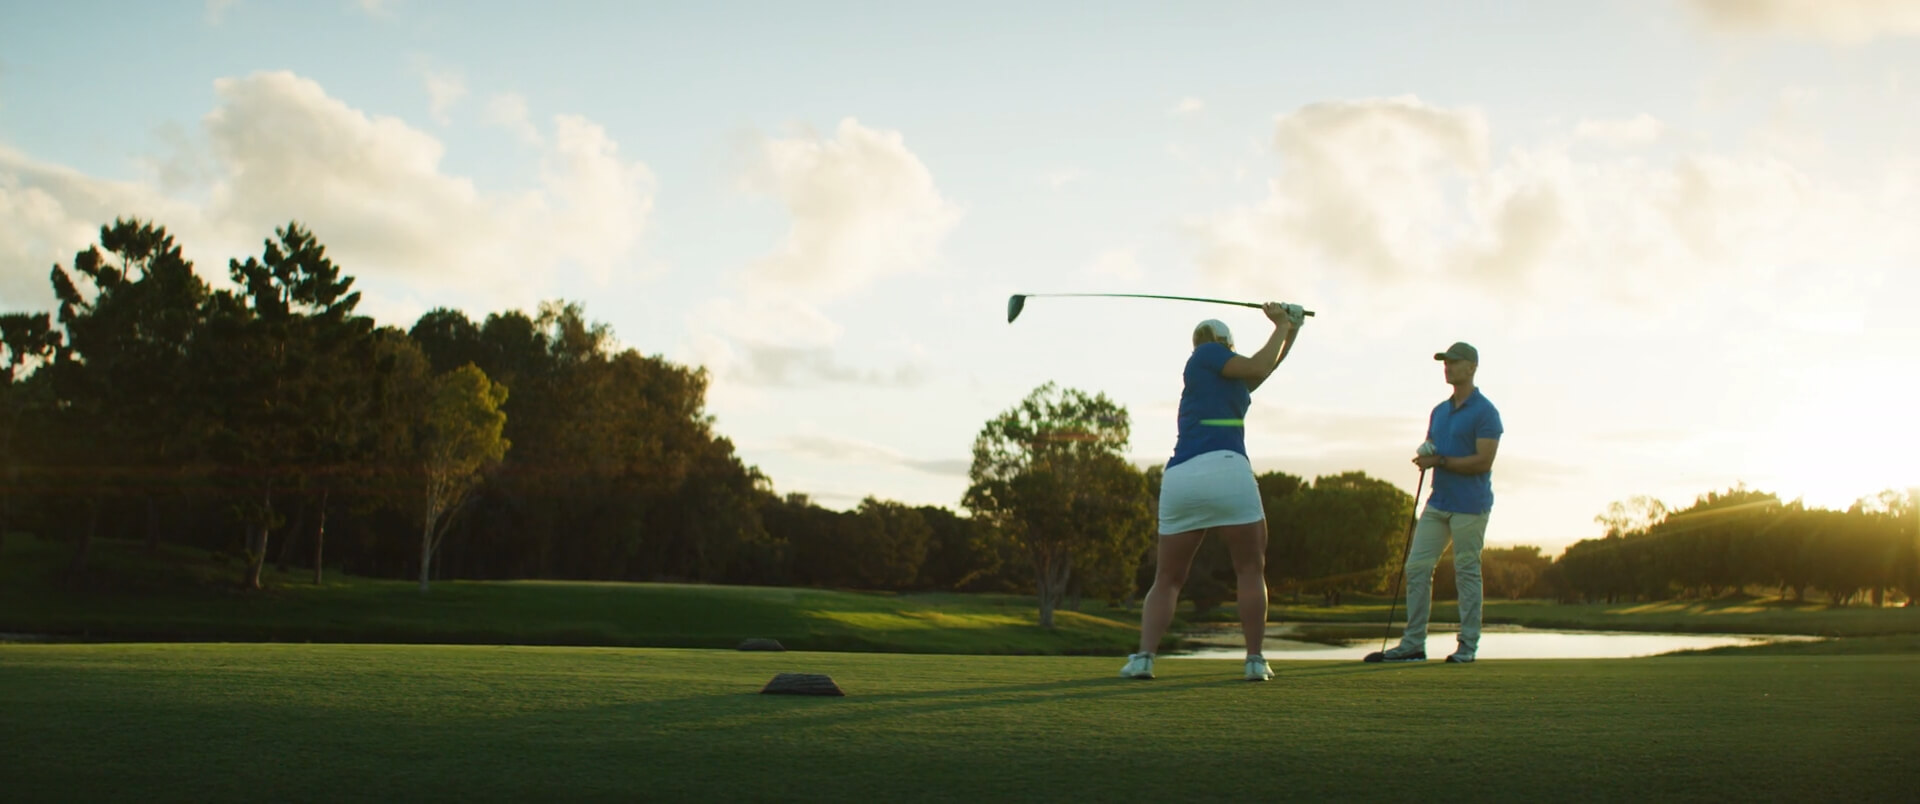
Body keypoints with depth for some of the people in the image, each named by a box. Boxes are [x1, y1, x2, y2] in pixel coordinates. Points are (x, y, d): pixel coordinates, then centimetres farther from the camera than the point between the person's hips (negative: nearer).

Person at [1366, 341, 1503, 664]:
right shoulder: (1439, 411, 17)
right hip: (1438, 503, 7)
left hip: (1469, 506, -7)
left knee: (1466, 573, -1)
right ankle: (1413, 644, 3)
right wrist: (1424, 456, -1)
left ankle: (1468, 646, 7)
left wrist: (1440, 461, -15)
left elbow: (1484, 461, -15)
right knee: (1417, 567, 1)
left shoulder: (1485, 412, -7)